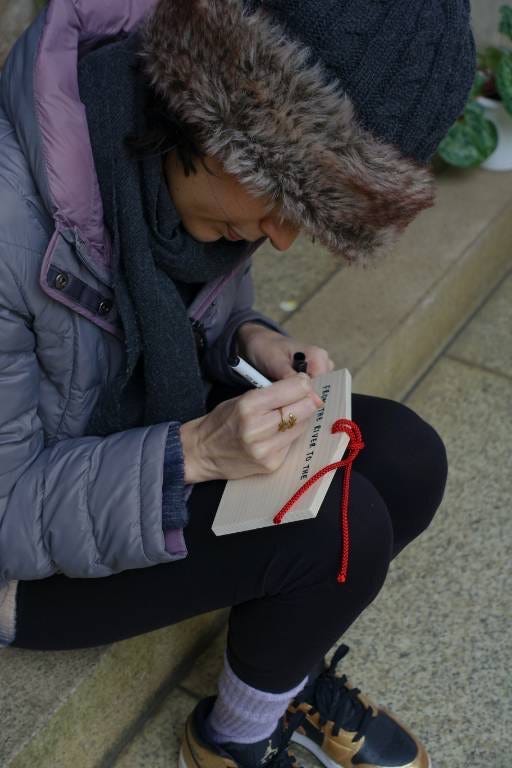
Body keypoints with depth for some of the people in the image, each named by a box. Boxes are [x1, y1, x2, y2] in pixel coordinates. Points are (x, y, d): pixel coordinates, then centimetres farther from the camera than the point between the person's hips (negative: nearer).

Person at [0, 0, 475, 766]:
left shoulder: (193, 162, -13)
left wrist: (255, 342, -12)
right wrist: (194, 452, -36)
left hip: (152, 423, 7)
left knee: (407, 460, -10)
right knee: (342, 525, -23)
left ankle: (289, 670, 16)